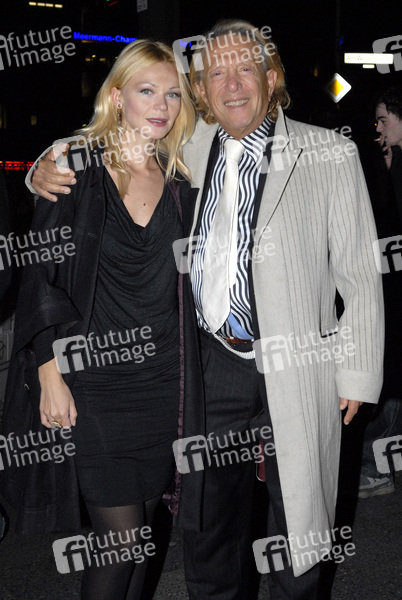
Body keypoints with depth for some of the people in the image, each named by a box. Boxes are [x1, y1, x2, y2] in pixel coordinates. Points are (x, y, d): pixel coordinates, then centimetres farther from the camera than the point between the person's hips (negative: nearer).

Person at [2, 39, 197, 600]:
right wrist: (51, 374, -9)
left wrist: (189, 377, 10)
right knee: (120, 533, -3)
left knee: (142, 523, 13)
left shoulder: (180, 182, 7)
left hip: (162, 379, 4)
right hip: (93, 380, -4)